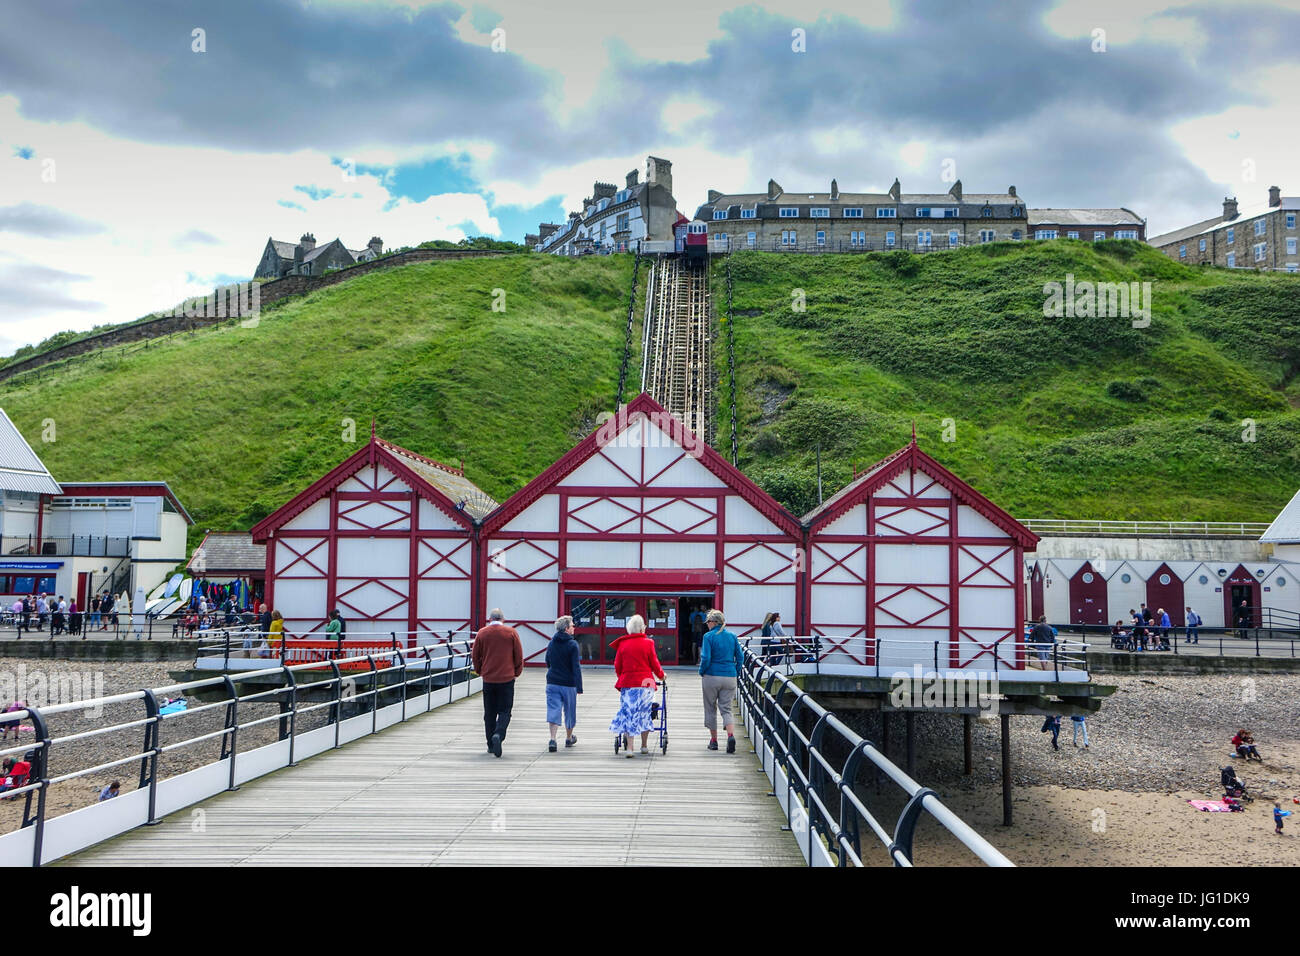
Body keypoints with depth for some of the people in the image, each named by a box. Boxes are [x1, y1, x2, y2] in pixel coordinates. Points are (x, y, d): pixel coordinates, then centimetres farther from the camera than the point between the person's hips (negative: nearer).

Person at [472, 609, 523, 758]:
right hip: (507, 678, -2)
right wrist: (517, 672, 15)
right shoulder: (511, 633, -3)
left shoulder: (482, 633, 0)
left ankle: (491, 745, 15)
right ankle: (498, 735, -22)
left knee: (489, 713, 11)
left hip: (488, 678, 2)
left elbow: (475, 656, 6)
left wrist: (479, 671, 21)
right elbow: (519, 656, 1)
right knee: (504, 711, 3)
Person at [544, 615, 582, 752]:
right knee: (569, 710, 14)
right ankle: (569, 738, 30)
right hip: (568, 684, -4)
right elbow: (576, 667, -15)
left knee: (554, 710, 0)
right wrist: (579, 687, -14)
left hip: (552, 683, 4)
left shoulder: (551, 643, 6)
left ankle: (553, 739, -16)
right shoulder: (572, 645, -12)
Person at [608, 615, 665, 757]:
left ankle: (629, 747, -5)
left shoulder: (622, 644, 2)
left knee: (628, 714, 3)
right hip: (645, 683, 0)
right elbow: (654, 663, 4)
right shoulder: (648, 643, -2)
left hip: (627, 683, 1)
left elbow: (617, 666, 7)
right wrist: (661, 675, 24)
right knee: (645, 713, 11)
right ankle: (644, 746, 19)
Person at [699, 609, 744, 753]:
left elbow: (706, 658, -14)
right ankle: (731, 735, -18)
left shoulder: (709, 636, -9)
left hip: (711, 677, -3)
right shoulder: (732, 636, 5)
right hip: (730, 677, 3)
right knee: (726, 709, 7)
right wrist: (736, 673, 14)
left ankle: (713, 740, 18)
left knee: (710, 709, 13)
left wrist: (701, 672, 1)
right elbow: (740, 657, 6)